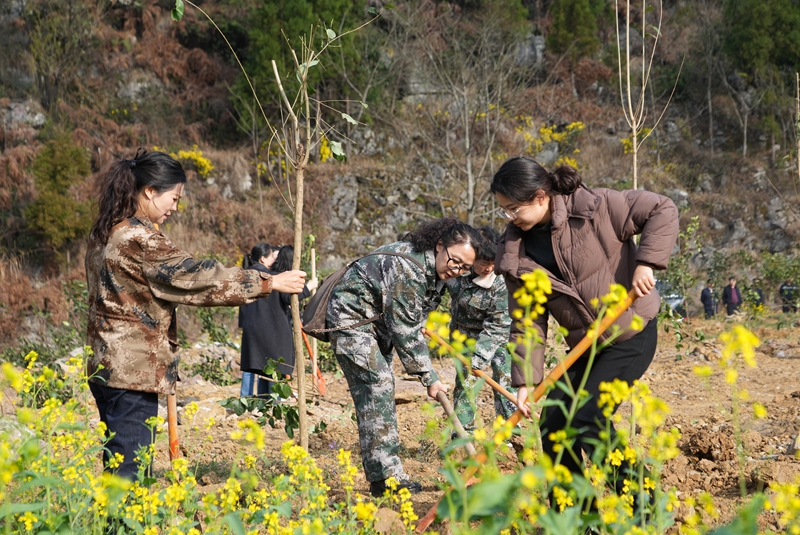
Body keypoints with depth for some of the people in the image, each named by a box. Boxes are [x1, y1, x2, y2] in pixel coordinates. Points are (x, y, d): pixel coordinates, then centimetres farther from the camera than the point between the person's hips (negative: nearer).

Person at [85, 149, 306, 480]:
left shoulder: (105, 232, 13)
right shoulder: (138, 238, -17)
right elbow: (197, 277, -17)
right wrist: (269, 283, -12)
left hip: (108, 366, 10)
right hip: (133, 370, -10)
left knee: (118, 467, 13)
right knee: (130, 470, -8)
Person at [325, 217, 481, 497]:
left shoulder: (436, 272, -1)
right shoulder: (407, 267, -31)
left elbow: (414, 324, 8)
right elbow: (404, 328, -27)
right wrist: (429, 377, -22)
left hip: (378, 322, 10)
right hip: (350, 318, -10)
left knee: (381, 390, 9)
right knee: (376, 385, -17)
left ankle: (385, 473, 13)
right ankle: (385, 476, -18)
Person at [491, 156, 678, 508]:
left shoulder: (595, 207, -18)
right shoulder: (517, 256, -3)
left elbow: (662, 211, -13)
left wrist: (646, 263, -23)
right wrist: (525, 380, -9)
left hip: (632, 336, -6)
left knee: (588, 419, -17)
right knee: (553, 424, 0)